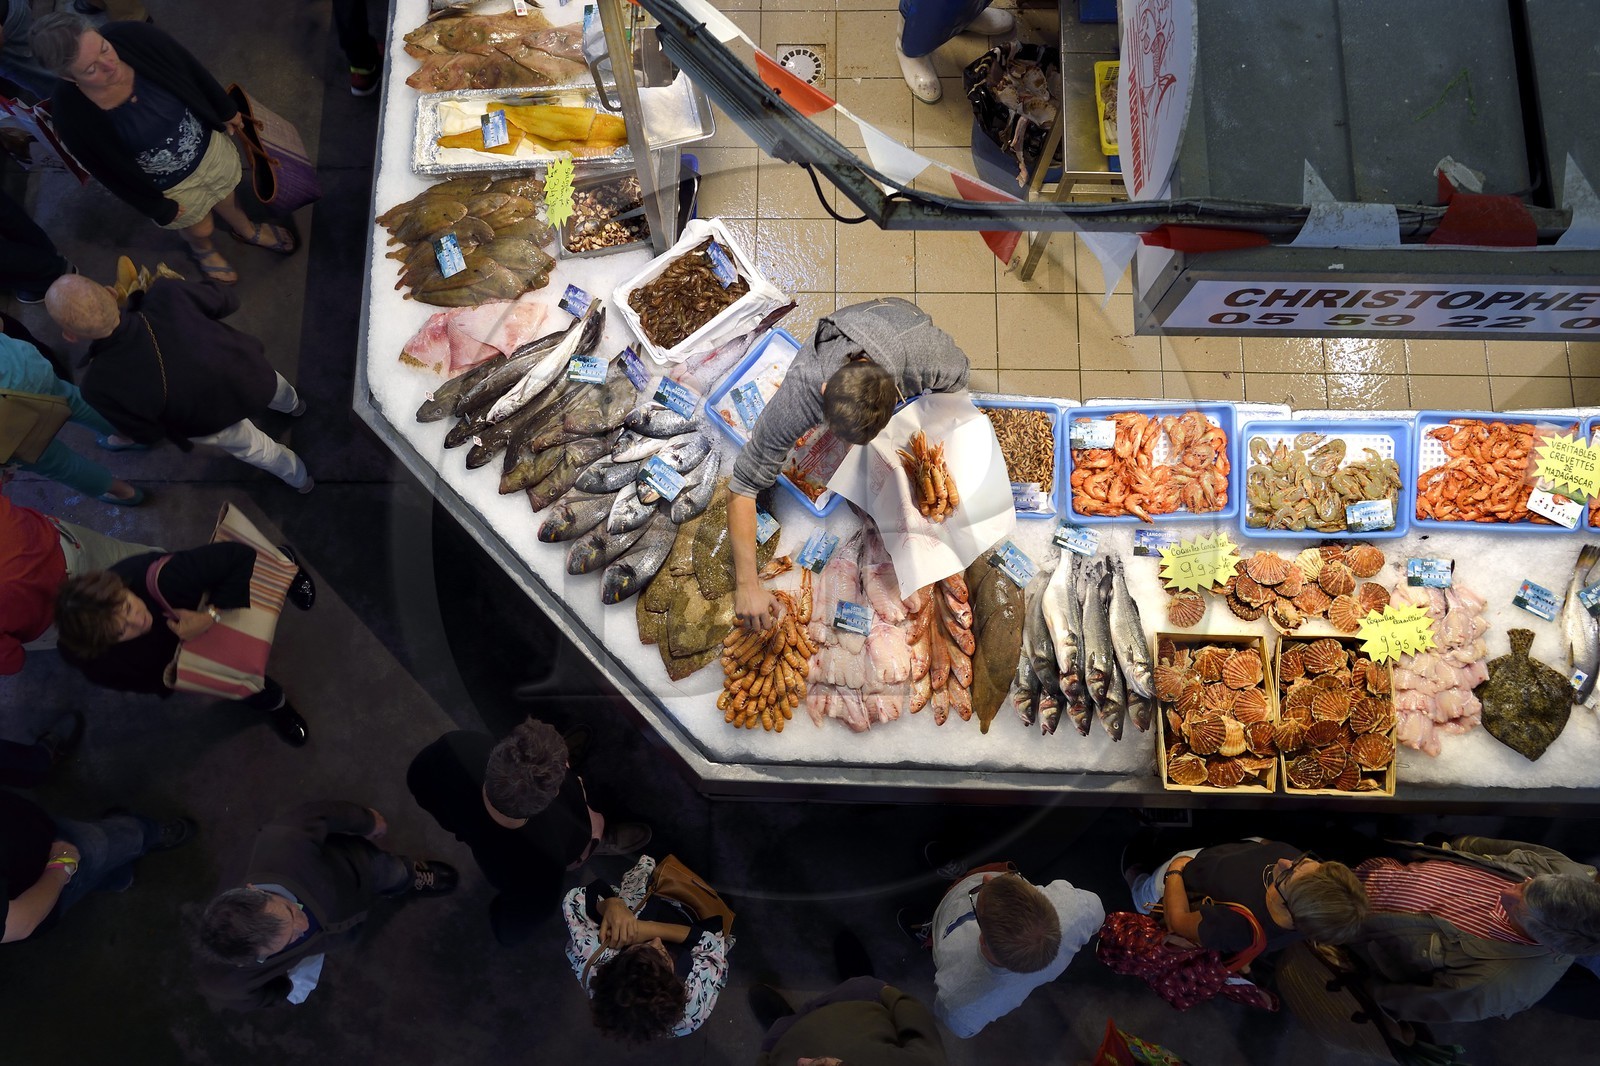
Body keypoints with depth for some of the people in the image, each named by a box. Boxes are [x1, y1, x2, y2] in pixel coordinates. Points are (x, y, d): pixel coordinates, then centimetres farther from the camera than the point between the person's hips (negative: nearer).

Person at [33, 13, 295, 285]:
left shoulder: (133, 37, -32)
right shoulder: (73, 114, -36)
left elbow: (193, 71, -12)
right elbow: (110, 172, -19)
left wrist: (226, 110, 2)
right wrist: (158, 207, -8)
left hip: (207, 143, 2)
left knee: (226, 194, 32)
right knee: (201, 228, 27)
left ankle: (246, 230, 67)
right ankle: (202, 250, 65)